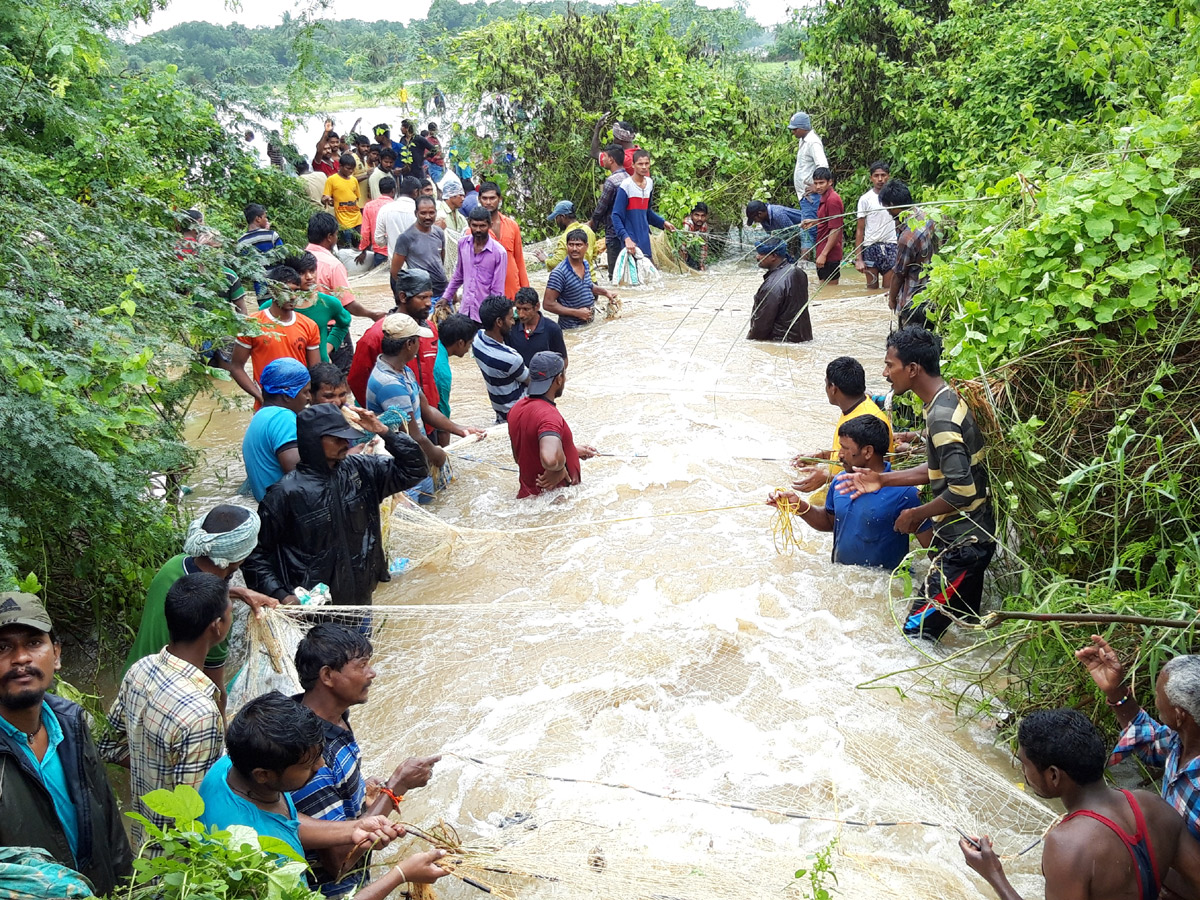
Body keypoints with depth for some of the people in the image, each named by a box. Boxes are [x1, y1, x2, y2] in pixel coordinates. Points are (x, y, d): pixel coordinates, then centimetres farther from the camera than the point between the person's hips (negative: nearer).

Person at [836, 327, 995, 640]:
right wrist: (881, 480, 8)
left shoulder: (941, 418, -26)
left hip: (963, 543, -10)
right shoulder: (949, 399, 6)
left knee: (917, 633, -7)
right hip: (972, 535, 10)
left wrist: (917, 515, -12)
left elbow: (962, 490, -29)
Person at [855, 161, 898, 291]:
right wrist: (858, 258, -7)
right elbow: (859, 230, -1)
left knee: (889, 289, -3)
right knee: (872, 289, 3)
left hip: (891, 247, 1)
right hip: (870, 247, -1)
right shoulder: (865, 199, -1)